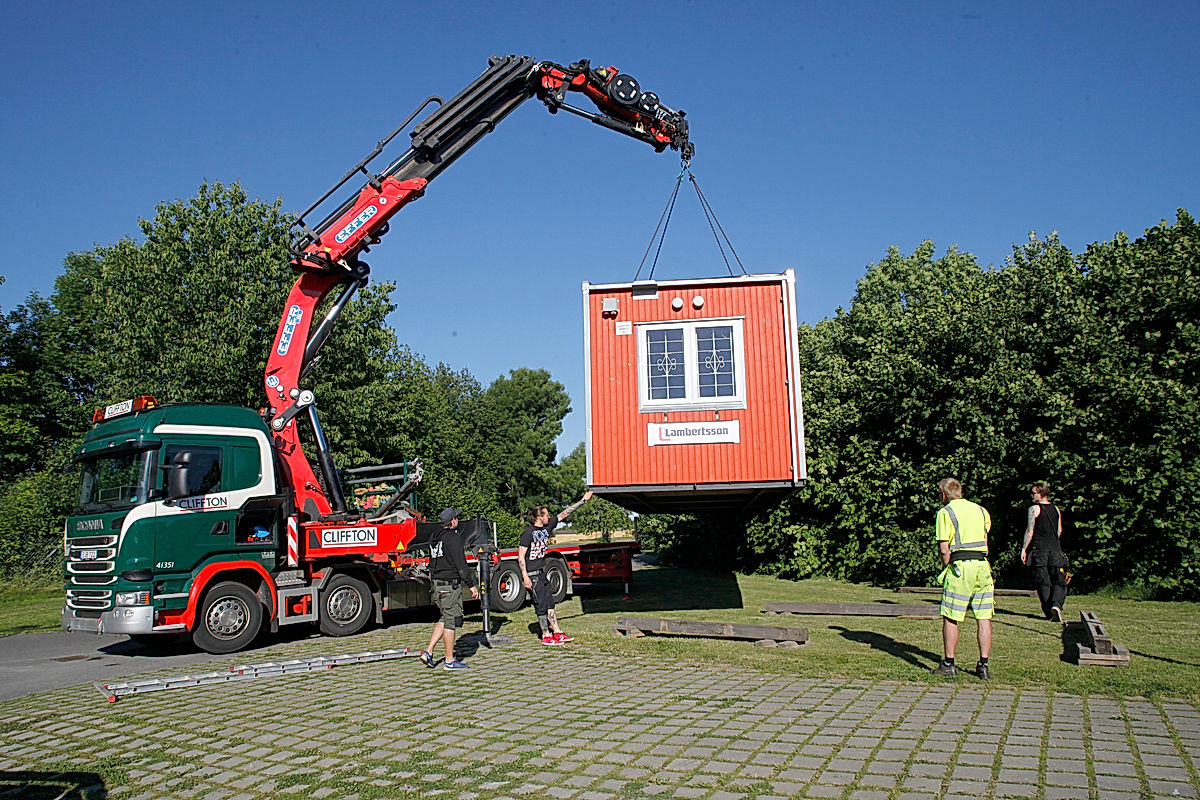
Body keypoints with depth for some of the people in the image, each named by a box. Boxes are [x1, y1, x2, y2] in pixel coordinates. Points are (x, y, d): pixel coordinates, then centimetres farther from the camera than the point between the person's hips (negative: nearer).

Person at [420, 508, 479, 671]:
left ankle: (428, 652, 10)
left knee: (445, 619, 18)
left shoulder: (434, 538, 13)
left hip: (435, 584, 9)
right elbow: (461, 564, -17)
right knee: (451, 621, -1)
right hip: (450, 585, -9)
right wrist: (472, 585, -12)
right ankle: (449, 661, 4)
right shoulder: (453, 538, -15)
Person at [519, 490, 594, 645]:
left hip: (542, 574, 8)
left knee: (549, 604, 10)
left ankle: (557, 633, 15)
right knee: (541, 605, -3)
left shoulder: (546, 528, 6)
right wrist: (525, 577, -21)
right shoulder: (528, 533, -15)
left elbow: (564, 514, 12)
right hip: (531, 574, -8)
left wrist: (583, 500, 15)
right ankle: (546, 636, 5)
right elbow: (521, 555, -15)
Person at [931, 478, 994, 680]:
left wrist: (946, 569, 4)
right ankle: (983, 665, 8)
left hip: (960, 566, -5)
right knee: (984, 618, 7)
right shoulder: (981, 510, 15)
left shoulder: (945, 512, -3)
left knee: (950, 618, 3)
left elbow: (944, 549, -9)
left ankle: (949, 663, 7)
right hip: (983, 566, 5)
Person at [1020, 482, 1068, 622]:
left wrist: (1024, 549, -5)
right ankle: (1056, 604, -18)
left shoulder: (1034, 509, -6)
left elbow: (1030, 531, -9)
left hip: (1039, 548, -4)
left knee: (1043, 582, 3)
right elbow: (1059, 530, 16)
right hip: (1055, 548, 4)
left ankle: (1049, 611, 2)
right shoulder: (1056, 509, 11)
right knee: (1059, 581, 5)